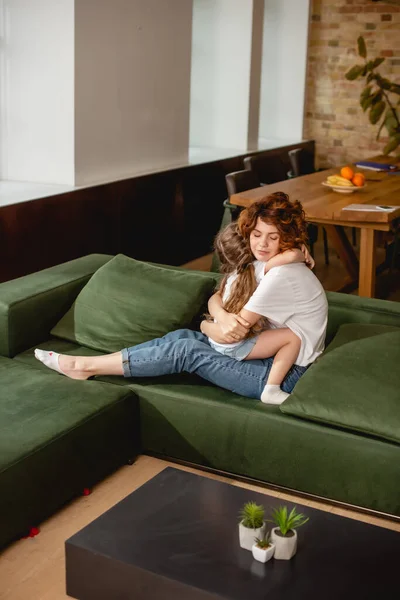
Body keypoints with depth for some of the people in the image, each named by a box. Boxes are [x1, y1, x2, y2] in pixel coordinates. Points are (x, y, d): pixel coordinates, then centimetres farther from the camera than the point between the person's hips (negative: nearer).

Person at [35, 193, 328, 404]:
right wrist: (222, 316, -21)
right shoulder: (265, 266, 7)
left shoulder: (284, 275, -24)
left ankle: (85, 366, -8)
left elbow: (231, 334, -22)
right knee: (182, 336, -2)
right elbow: (216, 298, 3)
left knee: (187, 350, -15)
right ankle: (88, 365, -2)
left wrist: (206, 326, -1)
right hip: (274, 358, 9)